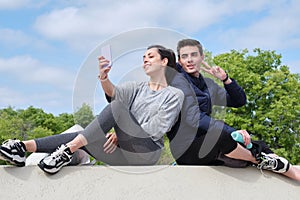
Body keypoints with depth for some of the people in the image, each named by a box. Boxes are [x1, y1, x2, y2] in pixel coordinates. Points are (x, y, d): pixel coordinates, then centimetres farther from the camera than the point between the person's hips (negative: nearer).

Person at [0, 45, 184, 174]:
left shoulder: (175, 95, 6)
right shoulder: (138, 88, 21)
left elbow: (157, 130, -5)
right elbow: (113, 91, -2)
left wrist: (122, 135, -11)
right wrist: (104, 77, -24)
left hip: (147, 153, -6)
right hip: (125, 154, 6)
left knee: (117, 106, -26)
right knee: (80, 137, -16)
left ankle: (69, 149, -34)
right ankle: (25, 146, -29)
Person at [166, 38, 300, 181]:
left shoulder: (206, 83, 17)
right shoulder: (177, 81, -7)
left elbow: (239, 101, 20)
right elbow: (193, 118, -20)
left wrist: (225, 79, 3)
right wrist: (233, 132, -26)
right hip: (185, 148, -8)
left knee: (259, 147, -4)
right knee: (221, 134, -35)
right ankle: (259, 160, -12)